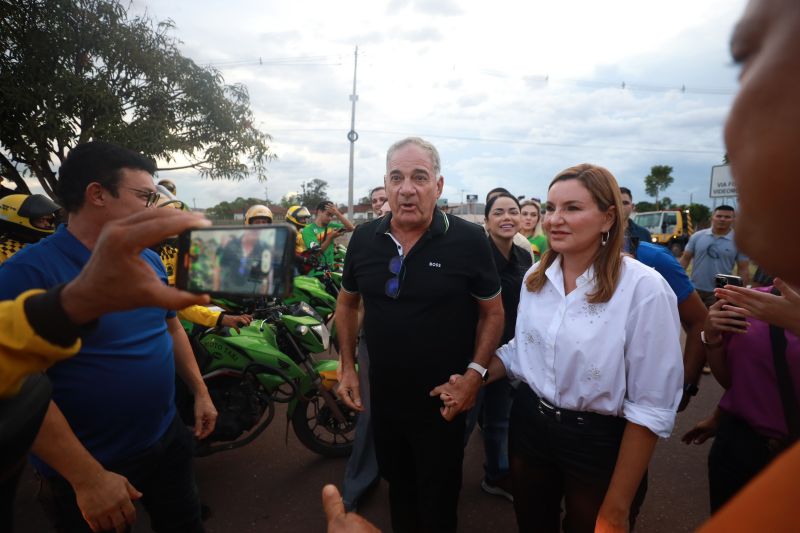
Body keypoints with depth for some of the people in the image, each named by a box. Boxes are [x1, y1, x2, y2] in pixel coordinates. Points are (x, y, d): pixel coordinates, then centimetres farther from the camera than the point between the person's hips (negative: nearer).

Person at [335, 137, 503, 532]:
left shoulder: (469, 240, -15)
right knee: (398, 489, 27)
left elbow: (493, 312, -6)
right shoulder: (363, 239, -4)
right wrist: (348, 367, 4)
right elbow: (347, 303, 9)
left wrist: (475, 373, -16)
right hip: (383, 397, 4)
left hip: (443, 403, -3)